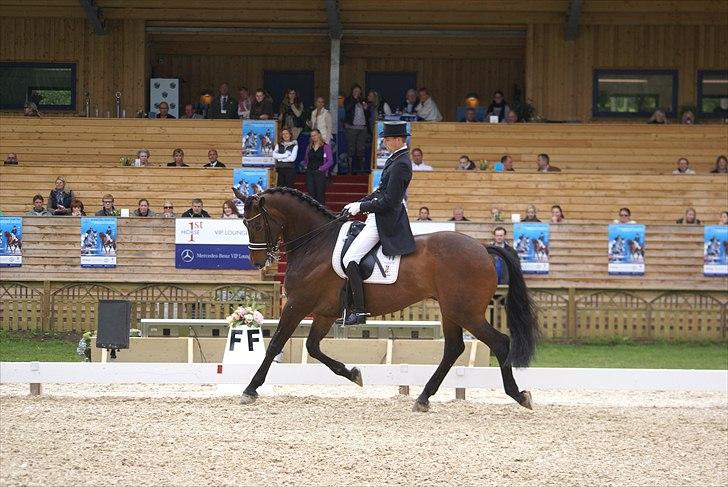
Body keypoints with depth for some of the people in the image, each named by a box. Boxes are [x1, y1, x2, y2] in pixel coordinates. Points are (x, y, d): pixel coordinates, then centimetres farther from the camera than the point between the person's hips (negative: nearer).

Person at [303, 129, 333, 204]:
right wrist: (305, 166, 11)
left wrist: (321, 168, -13)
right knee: (310, 194, 3)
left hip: (320, 173, -5)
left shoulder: (325, 147, 0)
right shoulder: (309, 147, 16)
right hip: (309, 173, 5)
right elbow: (305, 159, 28)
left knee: (320, 193, -7)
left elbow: (330, 161, -5)